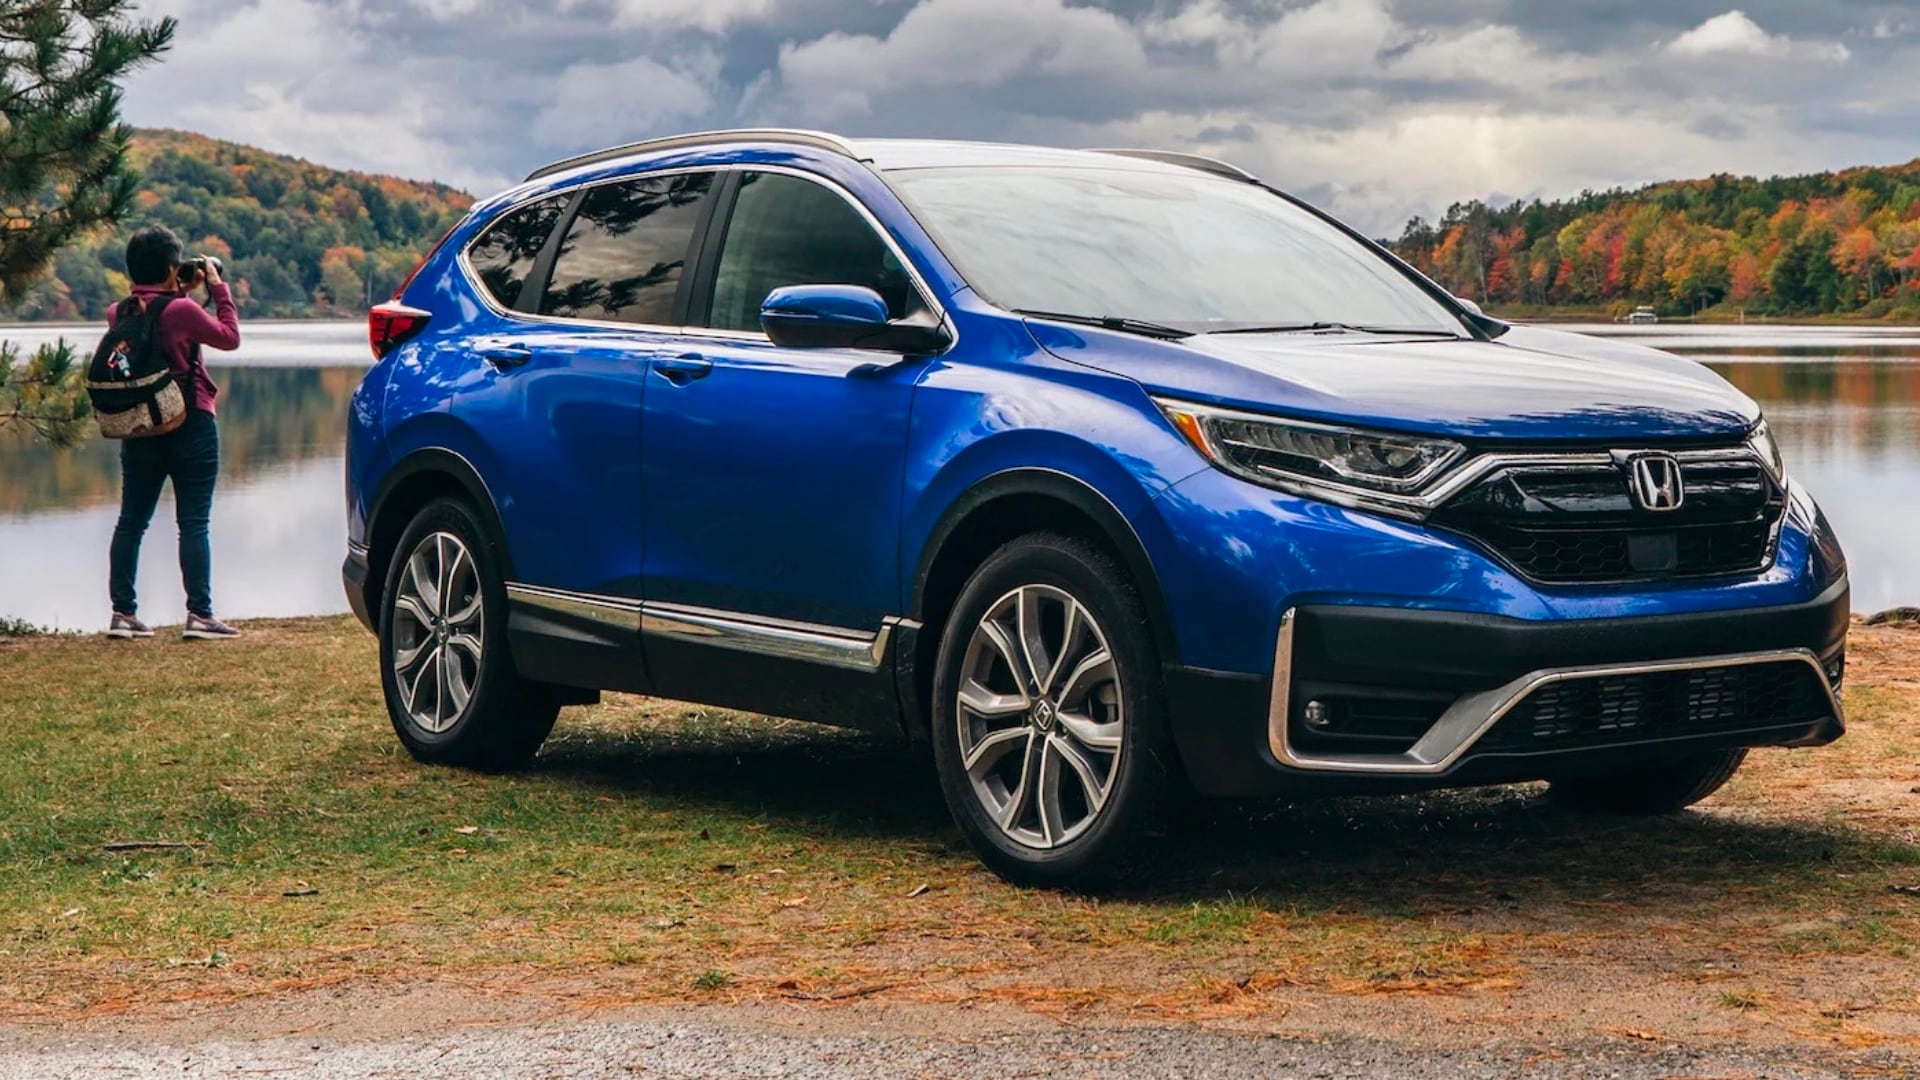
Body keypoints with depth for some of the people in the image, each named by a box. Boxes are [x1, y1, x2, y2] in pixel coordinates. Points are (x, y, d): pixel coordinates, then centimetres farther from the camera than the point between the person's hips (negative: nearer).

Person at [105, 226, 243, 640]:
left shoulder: (118, 314, 2)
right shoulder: (181, 311, -16)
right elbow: (229, 337, -2)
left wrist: (180, 294, 16)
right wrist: (218, 288, 5)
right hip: (189, 427, -5)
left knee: (130, 522, 10)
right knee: (194, 524, -1)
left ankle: (123, 613, 10)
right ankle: (199, 615, -3)